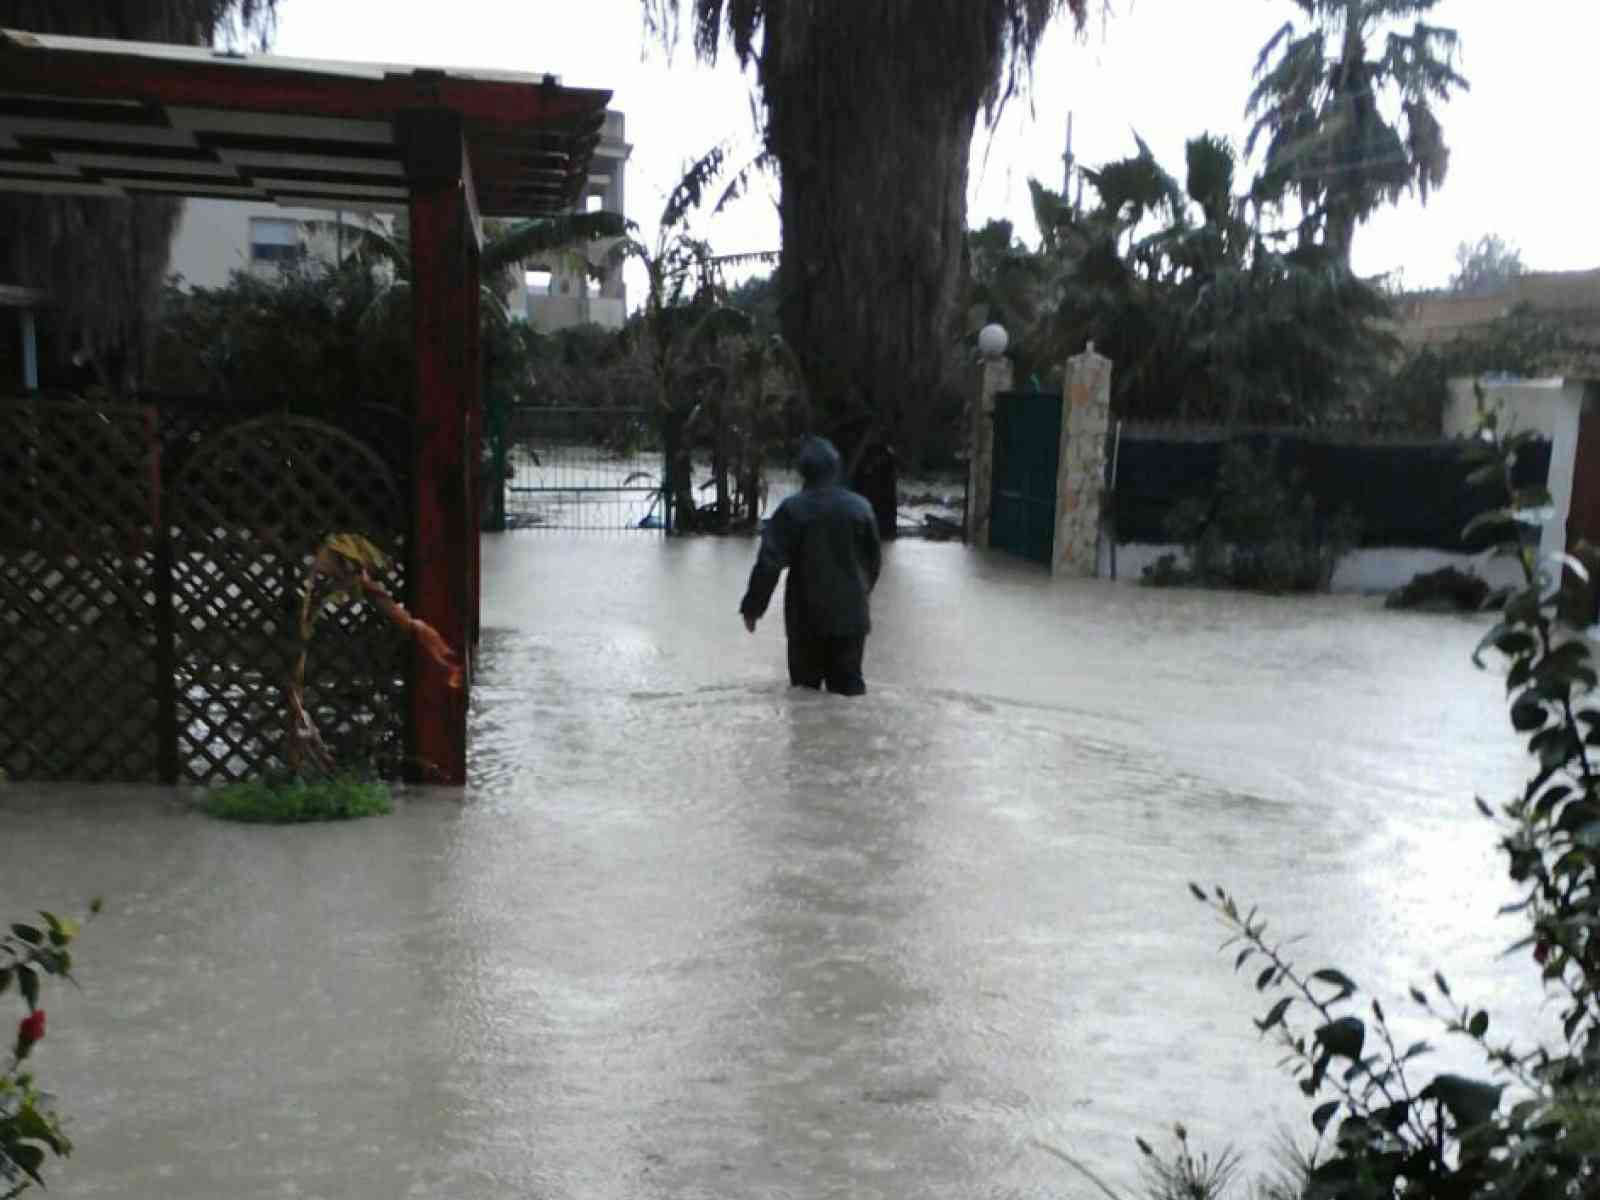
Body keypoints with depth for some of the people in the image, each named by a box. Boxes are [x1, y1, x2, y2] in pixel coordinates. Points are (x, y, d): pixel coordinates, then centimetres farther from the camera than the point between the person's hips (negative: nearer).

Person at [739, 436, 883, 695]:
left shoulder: (792, 509, -9)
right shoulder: (860, 506, 1)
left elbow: (769, 562, -11)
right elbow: (874, 559, 11)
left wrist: (752, 606, -1)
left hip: (806, 615, -2)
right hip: (850, 614, 2)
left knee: (805, 688, 9)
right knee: (849, 685, 7)